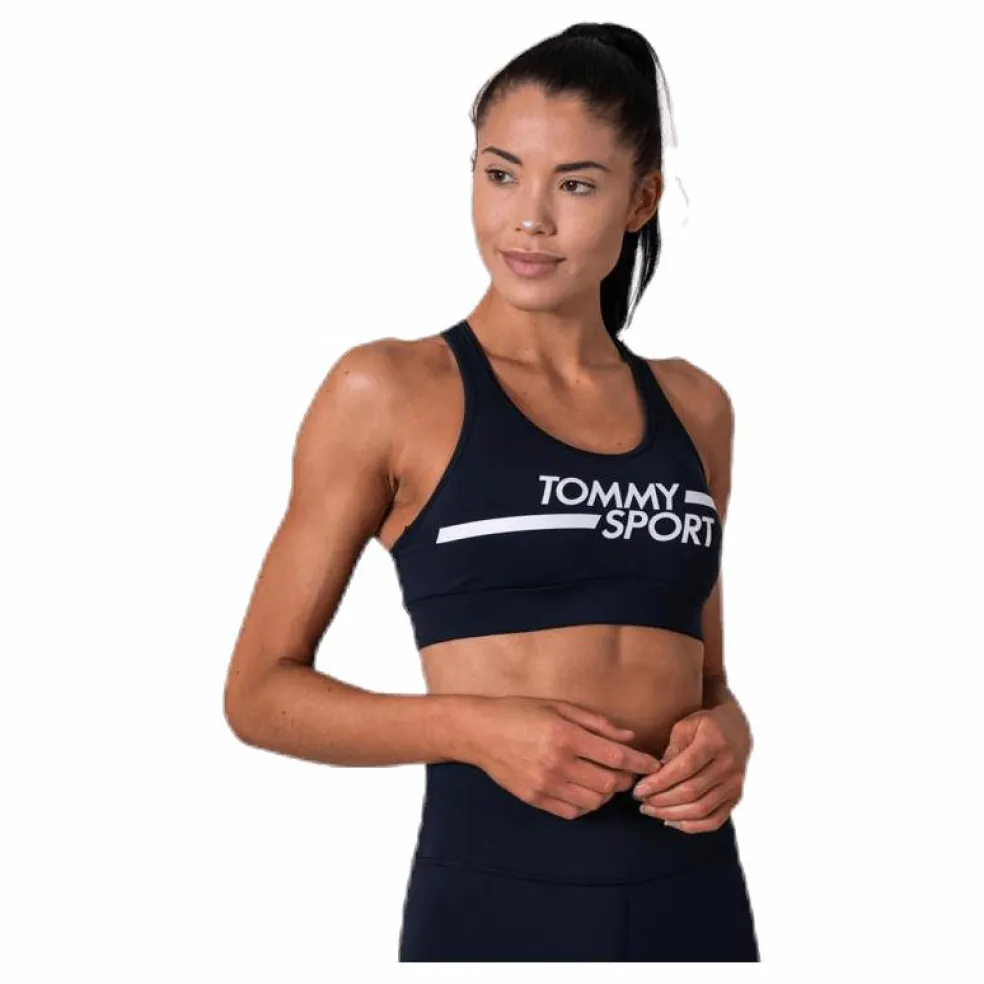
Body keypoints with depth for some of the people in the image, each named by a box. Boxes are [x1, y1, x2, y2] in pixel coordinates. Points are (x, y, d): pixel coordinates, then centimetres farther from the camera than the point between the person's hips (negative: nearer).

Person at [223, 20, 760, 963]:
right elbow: (260, 689, -3)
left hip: (695, 890, 4)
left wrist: (726, 735, -5)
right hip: (495, 892, -4)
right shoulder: (389, 389, -4)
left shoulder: (693, 406, 8)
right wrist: (476, 726, -18)